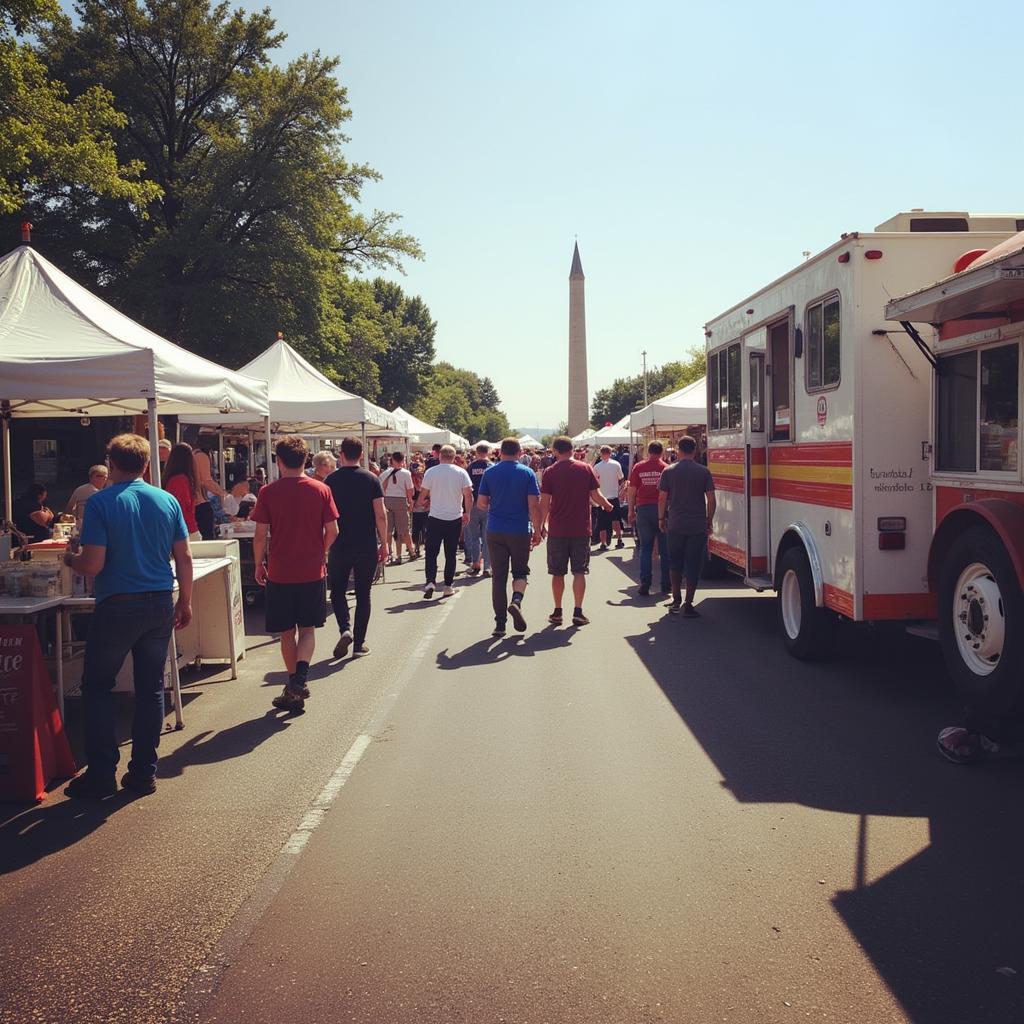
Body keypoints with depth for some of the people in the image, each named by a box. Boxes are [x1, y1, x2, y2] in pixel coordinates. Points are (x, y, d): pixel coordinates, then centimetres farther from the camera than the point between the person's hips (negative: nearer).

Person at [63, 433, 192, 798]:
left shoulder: (100, 502, -10)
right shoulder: (167, 501, 2)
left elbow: (93, 565, -14)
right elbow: (184, 557, 3)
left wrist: (69, 559, 7)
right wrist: (185, 602, 14)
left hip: (117, 606, -4)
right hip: (160, 604, 4)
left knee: (96, 687, 11)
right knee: (151, 688, 11)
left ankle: (101, 774, 11)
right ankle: (143, 773, 16)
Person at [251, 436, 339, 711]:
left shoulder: (268, 492, -7)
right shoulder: (321, 490, -3)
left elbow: (260, 535, -7)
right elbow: (332, 531, -1)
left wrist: (258, 565, 7)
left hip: (280, 573, -1)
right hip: (312, 572, 1)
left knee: (287, 632, 12)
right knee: (307, 629, 12)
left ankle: (294, 691, 18)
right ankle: (300, 675, -13)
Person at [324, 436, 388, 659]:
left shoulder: (331, 480, -2)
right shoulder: (371, 479, -3)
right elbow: (380, 515, -7)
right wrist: (384, 543, 2)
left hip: (340, 546, 0)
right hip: (367, 547, 0)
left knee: (338, 591, 14)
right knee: (363, 594, 9)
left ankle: (345, 628, -9)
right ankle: (359, 644, 10)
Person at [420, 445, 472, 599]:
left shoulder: (430, 472, -2)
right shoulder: (461, 472, -1)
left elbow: (424, 493, 3)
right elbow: (468, 494, -4)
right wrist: (467, 513, 7)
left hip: (435, 518, -1)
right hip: (455, 518, 1)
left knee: (431, 552, 4)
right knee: (451, 554, 8)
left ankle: (430, 581, -12)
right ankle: (448, 586, 11)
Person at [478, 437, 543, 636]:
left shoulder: (490, 473, 1)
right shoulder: (527, 473, -3)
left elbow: (481, 503, 3)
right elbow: (534, 505, -8)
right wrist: (537, 531, 0)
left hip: (495, 531, 1)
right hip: (520, 531, -1)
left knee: (498, 576, 6)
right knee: (520, 571, 15)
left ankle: (500, 624, 5)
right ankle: (516, 600, -14)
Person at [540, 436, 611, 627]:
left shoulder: (550, 472, -5)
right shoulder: (586, 469, -1)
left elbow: (544, 502, -6)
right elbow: (596, 496, -2)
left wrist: (542, 525, 5)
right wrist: (607, 505, 18)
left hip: (557, 530, 0)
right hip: (581, 529, 1)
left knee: (558, 573, 9)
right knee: (579, 572, 6)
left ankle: (557, 612, 14)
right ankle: (578, 612, 1)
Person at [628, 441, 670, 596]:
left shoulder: (638, 467, 3)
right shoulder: (666, 468, -2)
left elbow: (632, 491, 5)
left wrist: (631, 511, 12)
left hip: (643, 509, 1)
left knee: (645, 548, 6)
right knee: (665, 548, 8)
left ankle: (645, 584, -1)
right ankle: (665, 585, 11)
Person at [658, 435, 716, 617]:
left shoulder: (669, 471, -1)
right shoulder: (703, 472, -3)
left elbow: (662, 498, 1)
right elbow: (711, 499, -2)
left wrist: (661, 518, 13)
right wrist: (709, 521, 8)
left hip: (675, 525, 1)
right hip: (698, 526, -1)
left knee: (675, 563, 16)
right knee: (693, 565, 3)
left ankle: (675, 601, 19)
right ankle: (688, 605, 1)